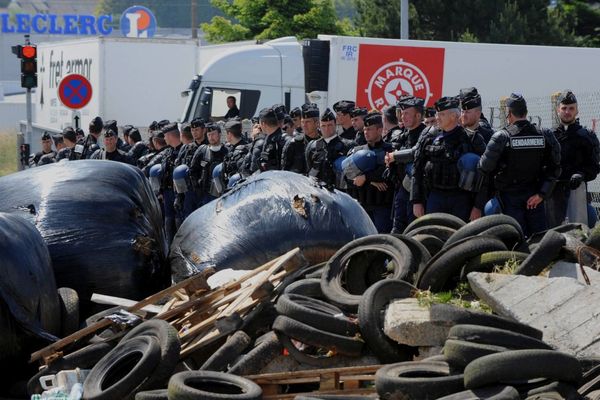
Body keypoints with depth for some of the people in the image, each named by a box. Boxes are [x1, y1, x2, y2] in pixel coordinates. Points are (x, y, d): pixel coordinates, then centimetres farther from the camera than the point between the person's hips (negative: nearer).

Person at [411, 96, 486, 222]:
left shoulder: (471, 139, -4)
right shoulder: (428, 138, 4)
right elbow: (417, 171, 8)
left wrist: (478, 206, -8)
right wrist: (416, 201, 4)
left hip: (461, 199, -2)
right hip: (435, 197, 2)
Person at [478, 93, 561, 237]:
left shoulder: (501, 137, -12)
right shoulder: (544, 136, 0)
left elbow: (485, 167, -10)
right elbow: (554, 168, -3)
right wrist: (542, 194, -2)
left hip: (510, 196, -3)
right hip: (534, 195, 3)